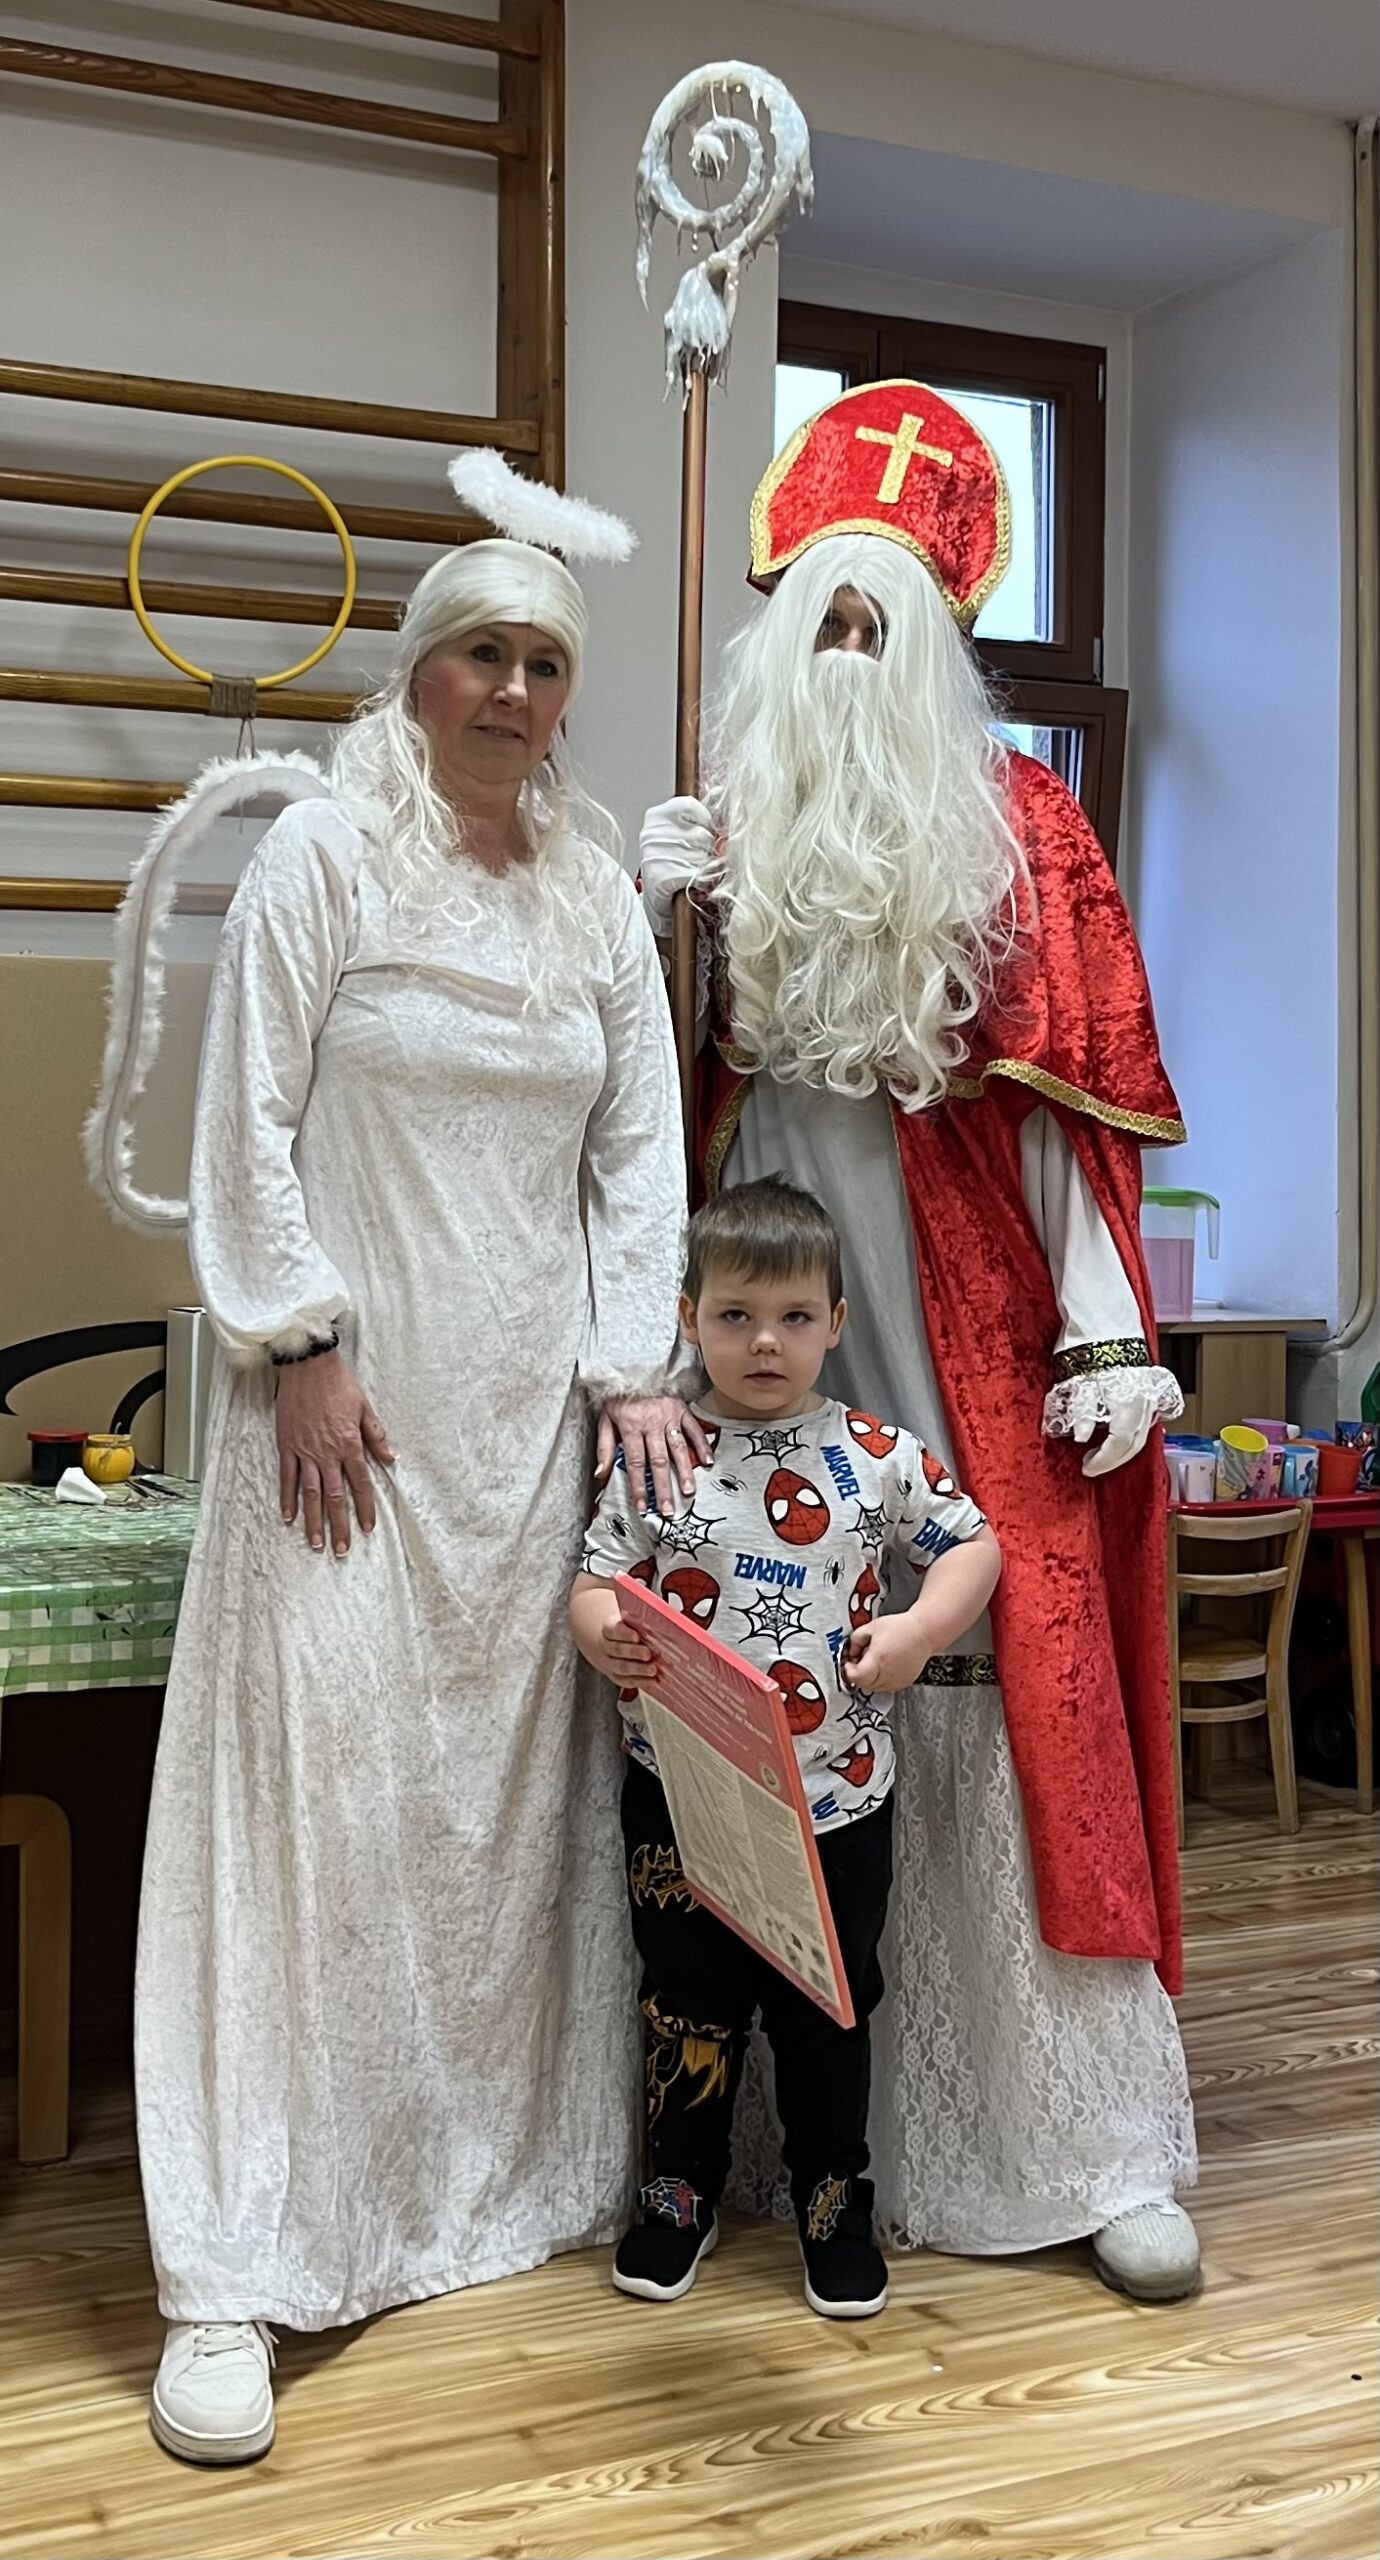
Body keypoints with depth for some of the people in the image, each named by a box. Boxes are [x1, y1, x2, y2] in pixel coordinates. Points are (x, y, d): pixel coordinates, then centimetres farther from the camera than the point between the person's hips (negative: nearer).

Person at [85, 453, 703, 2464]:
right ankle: (235, 2280, -1)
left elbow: (640, 1150, 11)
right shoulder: (323, 850, -2)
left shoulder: (602, 899, 11)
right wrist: (301, 1346, -12)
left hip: (529, 1406, 5)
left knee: (511, 1781, 9)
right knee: (311, 1773, -7)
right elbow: (248, 1124, -6)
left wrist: (637, 1366, 2)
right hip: (349, 1393, -4)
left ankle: (502, 2181, 24)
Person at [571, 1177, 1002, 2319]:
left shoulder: (879, 1457, -3)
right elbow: (598, 1583, -1)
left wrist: (921, 1629, -11)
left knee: (830, 2012, 14)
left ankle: (835, 2202, 34)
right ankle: (681, 2192, 35)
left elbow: (972, 1543, 6)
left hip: (836, 1797, 0)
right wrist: (606, 1638, -23)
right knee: (688, 2001, 14)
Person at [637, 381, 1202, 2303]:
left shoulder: (1020, 832, 6)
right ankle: (774, 2116, 17)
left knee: (1015, 1702, -2)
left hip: (972, 1326, -2)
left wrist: (1108, 1335, -7)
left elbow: (1076, 1098, 0)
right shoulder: (723, 839, 12)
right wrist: (656, 921, -3)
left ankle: (1094, 2143, 7)